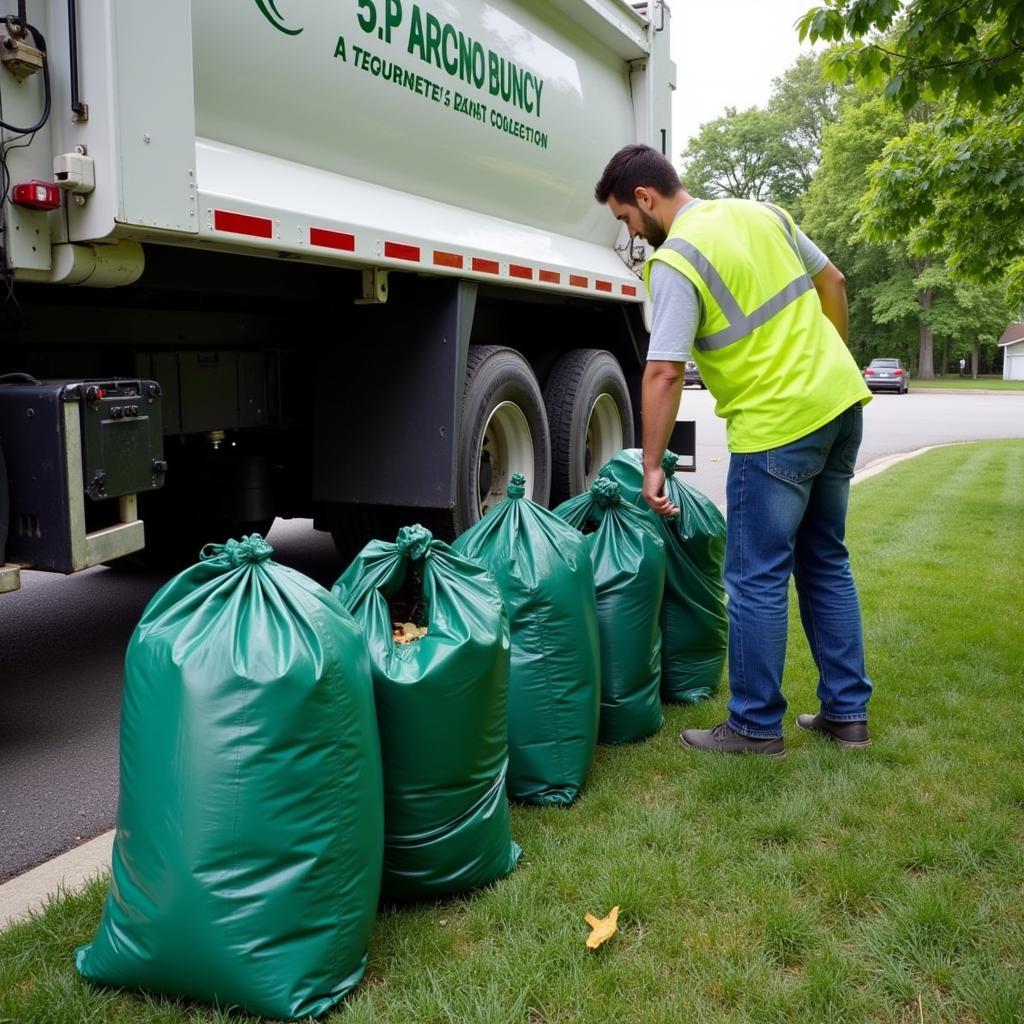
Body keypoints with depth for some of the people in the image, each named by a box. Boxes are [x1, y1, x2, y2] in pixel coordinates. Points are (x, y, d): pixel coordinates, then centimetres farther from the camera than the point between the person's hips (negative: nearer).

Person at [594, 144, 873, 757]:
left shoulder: (675, 259, -12)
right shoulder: (763, 212, 11)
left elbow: (664, 373, -16)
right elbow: (833, 282, 18)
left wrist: (652, 466, -8)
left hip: (778, 426, -8)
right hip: (841, 403, 9)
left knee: (758, 580, 3)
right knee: (826, 564, 17)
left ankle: (756, 727, 14)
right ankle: (847, 711, 25)